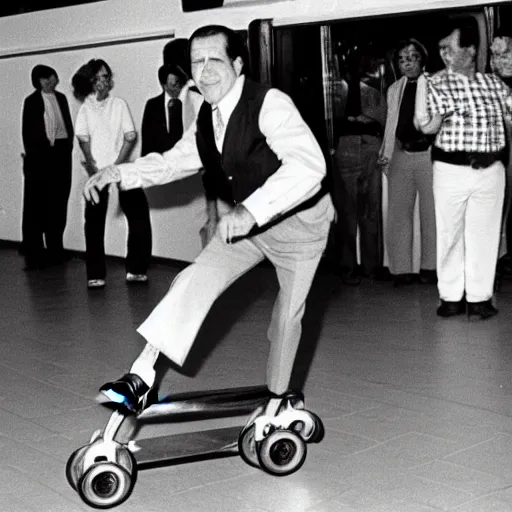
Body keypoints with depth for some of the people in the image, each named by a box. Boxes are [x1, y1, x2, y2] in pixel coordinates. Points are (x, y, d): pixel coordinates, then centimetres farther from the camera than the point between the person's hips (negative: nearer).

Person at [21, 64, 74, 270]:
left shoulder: (60, 98, 9)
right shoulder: (32, 101, -3)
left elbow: (68, 126, 12)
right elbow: (27, 132, -2)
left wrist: (68, 147, 2)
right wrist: (32, 154, -6)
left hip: (61, 154, 5)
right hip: (40, 158, -4)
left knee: (58, 204, 7)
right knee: (36, 206, -1)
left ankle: (54, 250, 15)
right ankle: (33, 254, 2)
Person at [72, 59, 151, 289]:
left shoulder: (119, 104, 5)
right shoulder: (85, 108, 5)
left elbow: (131, 137, -1)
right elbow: (83, 140, -4)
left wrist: (116, 165, -12)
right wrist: (92, 167, -16)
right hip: (96, 172, -1)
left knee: (139, 216, -4)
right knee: (94, 223, -4)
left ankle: (136, 269, 9)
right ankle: (95, 275, 1)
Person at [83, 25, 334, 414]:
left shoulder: (270, 104, -29)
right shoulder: (207, 120, -5)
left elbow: (310, 165, -43)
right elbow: (174, 161, 9)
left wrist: (252, 209, -54)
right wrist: (119, 173, -8)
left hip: (297, 221, -5)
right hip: (244, 220, 5)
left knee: (289, 313, 7)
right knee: (195, 281, -11)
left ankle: (277, 400, 28)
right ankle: (142, 376, -14)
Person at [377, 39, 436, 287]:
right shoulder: (394, 90, 13)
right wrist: (384, 154, 11)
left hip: (428, 154, -4)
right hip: (401, 155, 4)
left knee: (431, 212, 2)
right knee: (398, 212, 3)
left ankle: (429, 267, 11)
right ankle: (401, 269, 8)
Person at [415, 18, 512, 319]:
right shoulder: (437, 83, -3)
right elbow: (433, 124, -12)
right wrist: (428, 123, -34)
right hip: (451, 169, -2)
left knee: (485, 233, 5)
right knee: (450, 233, 4)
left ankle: (480, 296, 13)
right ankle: (451, 296, 14)